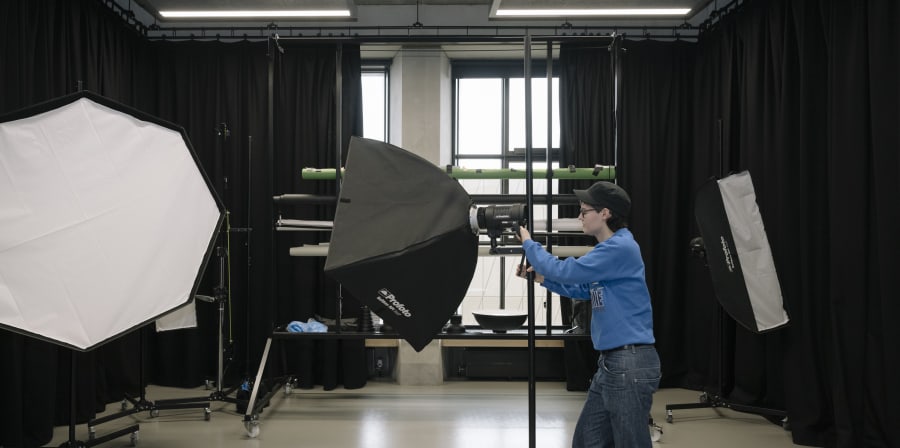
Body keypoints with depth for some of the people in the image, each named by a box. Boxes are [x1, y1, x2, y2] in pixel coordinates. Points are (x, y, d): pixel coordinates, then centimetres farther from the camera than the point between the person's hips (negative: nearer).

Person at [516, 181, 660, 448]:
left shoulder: (620, 247, -17)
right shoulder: (610, 248, 14)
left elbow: (565, 271, -16)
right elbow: (582, 289, 24)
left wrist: (528, 243, -2)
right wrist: (539, 277, 13)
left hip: (630, 363, -10)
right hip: (611, 362, 10)